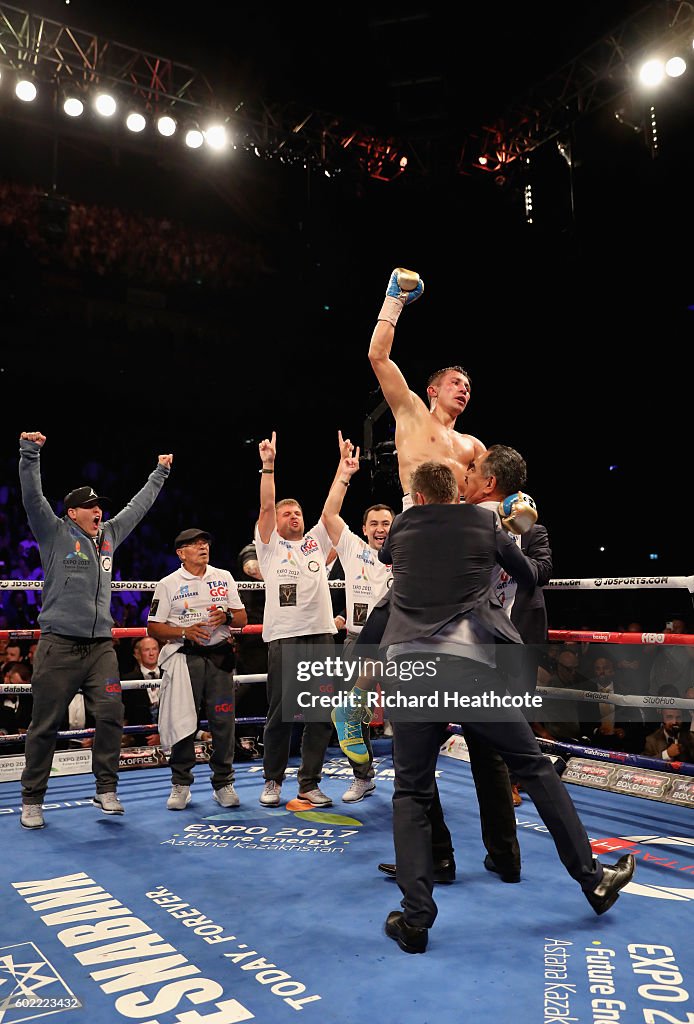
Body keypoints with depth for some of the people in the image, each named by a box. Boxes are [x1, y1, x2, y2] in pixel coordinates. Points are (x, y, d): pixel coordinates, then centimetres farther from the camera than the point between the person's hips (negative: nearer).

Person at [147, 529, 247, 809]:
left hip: (219, 656, 2)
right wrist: (185, 632, -14)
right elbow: (153, 628, 1)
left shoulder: (224, 578, 11)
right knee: (182, 721, -1)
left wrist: (226, 616, -10)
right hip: (184, 658, -2)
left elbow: (242, 619, 12)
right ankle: (180, 786, 14)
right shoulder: (168, 584, 3)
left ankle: (223, 785, 15)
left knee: (223, 722, 2)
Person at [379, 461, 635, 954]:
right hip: (469, 664, -1)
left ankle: (415, 919, 9)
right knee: (534, 766, 15)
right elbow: (530, 576, 25)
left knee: (411, 792, 12)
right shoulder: (485, 522, 10)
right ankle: (593, 878, 25)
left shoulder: (401, 529, 14)